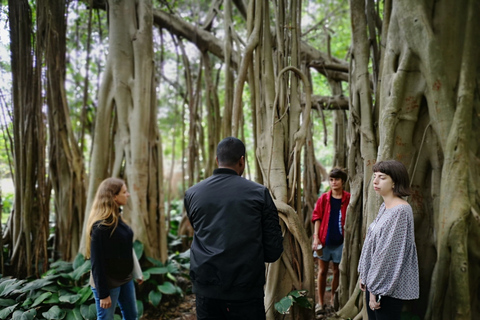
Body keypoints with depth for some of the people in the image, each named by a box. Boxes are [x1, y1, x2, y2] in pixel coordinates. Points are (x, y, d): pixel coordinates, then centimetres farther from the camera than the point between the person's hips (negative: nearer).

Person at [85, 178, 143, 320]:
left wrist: (136, 272, 12)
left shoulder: (117, 216, 4)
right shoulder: (100, 225, -22)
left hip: (125, 279, 8)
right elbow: (97, 262, -20)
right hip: (108, 283, -8)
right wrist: (103, 293, -17)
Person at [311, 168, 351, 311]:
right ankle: (320, 302, 18)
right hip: (324, 240, 1)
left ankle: (333, 300, 28)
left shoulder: (348, 199, -3)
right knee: (322, 271, 9)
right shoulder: (323, 198, -1)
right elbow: (317, 217, -2)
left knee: (337, 271, 12)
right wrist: (316, 237, -10)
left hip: (340, 240, 0)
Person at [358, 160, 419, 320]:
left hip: (389, 288, -8)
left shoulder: (401, 211, -19)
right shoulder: (384, 207, 7)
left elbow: (389, 254, -20)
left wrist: (375, 289, -17)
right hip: (374, 280, 8)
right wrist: (364, 274, 13)